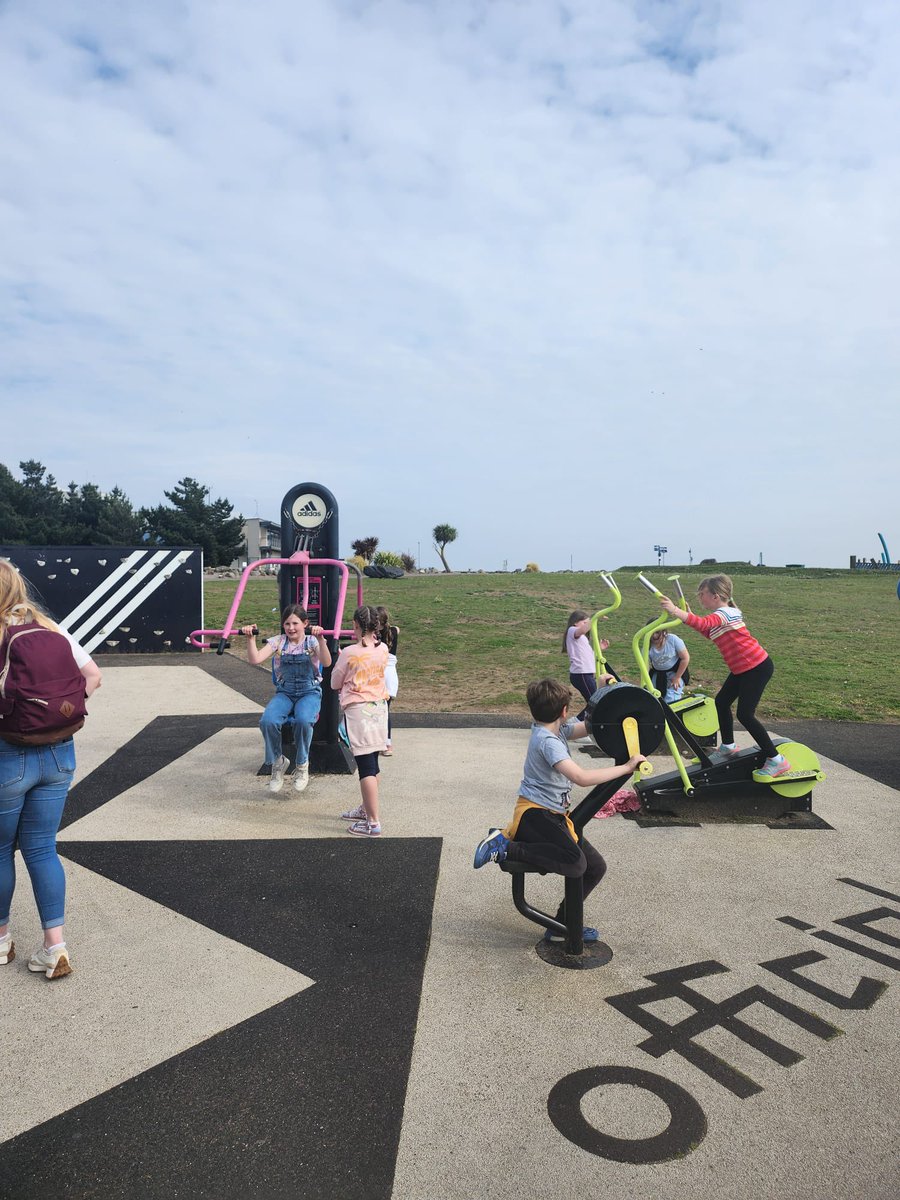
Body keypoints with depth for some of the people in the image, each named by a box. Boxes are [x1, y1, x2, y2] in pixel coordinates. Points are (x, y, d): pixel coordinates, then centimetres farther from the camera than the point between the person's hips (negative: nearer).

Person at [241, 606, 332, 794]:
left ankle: (302, 765, -10)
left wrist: (320, 638, -36)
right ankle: (277, 762, -2)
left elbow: (326, 663, -23)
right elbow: (255, 659, -9)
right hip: (284, 692, 3)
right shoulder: (278, 642, 4)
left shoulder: (312, 641, -3)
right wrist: (250, 638, -21)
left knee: (303, 720, -36)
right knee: (267, 721, -29)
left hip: (309, 692, -2)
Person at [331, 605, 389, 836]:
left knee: (365, 766, -5)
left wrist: (339, 658, 16)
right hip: (379, 706, 6)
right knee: (372, 763, 16)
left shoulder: (349, 653, -15)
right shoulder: (383, 650, 0)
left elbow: (335, 683, -1)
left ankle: (373, 822, -3)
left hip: (357, 710, -6)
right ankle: (366, 809, 32)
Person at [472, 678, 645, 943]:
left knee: (596, 867, 8)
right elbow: (582, 777, -31)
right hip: (534, 813, -10)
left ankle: (562, 926, 19)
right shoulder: (547, 740, -20)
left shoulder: (556, 729, 8)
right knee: (575, 863, -31)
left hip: (555, 815, 10)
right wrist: (626, 767, -25)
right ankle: (505, 847, -17)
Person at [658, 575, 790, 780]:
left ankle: (777, 761, -3)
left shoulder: (724, 613, -21)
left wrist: (677, 612, -53)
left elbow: (704, 624, -42)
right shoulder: (723, 613, 9)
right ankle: (728, 747, 31)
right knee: (722, 702, 14)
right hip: (742, 668, 10)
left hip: (757, 667, -10)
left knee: (745, 714, -11)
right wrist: (687, 614, 10)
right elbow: (709, 632, 21)